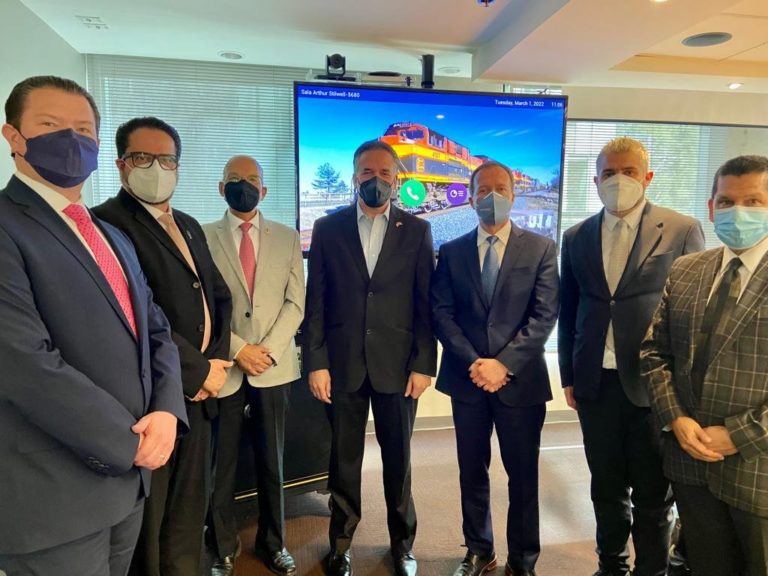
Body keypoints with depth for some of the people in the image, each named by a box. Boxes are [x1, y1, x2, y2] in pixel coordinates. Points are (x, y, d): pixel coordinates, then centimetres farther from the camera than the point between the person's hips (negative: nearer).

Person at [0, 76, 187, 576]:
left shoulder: (114, 238, 13)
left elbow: (156, 332, 10)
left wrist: (166, 410, -8)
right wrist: (130, 441, -15)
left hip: (126, 476, 8)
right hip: (54, 496, -7)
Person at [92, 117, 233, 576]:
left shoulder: (190, 226, 14)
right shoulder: (108, 222, -12)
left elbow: (219, 296, 15)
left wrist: (218, 360, -1)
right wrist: (199, 370, -13)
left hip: (198, 394, 7)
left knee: (190, 509, 20)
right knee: (145, 517, 10)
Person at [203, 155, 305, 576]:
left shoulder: (288, 238, 7)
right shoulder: (204, 237, 2)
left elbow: (295, 303, 1)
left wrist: (268, 351, -10)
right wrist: (238, 350, -11)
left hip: (274, 365, 1)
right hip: (223, 367, -1)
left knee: (272, 462, 12)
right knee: (221, 463, 9)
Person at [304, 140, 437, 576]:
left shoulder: (417, 230, 3)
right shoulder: (328, 228, 3)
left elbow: (426, 303, 0)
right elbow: (316, 302, 1)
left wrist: (424, 364, -5)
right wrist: (316, 362, -4)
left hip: (397, 364, 0)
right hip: (343, 363, 1)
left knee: (398, 459, 13)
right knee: (344, 459, 13)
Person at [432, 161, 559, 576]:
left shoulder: (541, 249, 0)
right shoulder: (451, 252, 5)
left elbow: (545, 315, -7)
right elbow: (441, 314, -1)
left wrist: (504, 363, -16)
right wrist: (473, 363, -13)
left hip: (521, 380, -1)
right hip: (467, 379, 2)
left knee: (523, 476, 10)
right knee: (472, 473, 14)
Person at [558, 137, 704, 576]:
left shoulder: (682, 230, -3)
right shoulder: (577, 238, 7)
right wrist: (569, 377, 8)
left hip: (653, 383, -3)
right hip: (596, 383, 3)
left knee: (653, 493, 10)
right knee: (607, 486, 17)